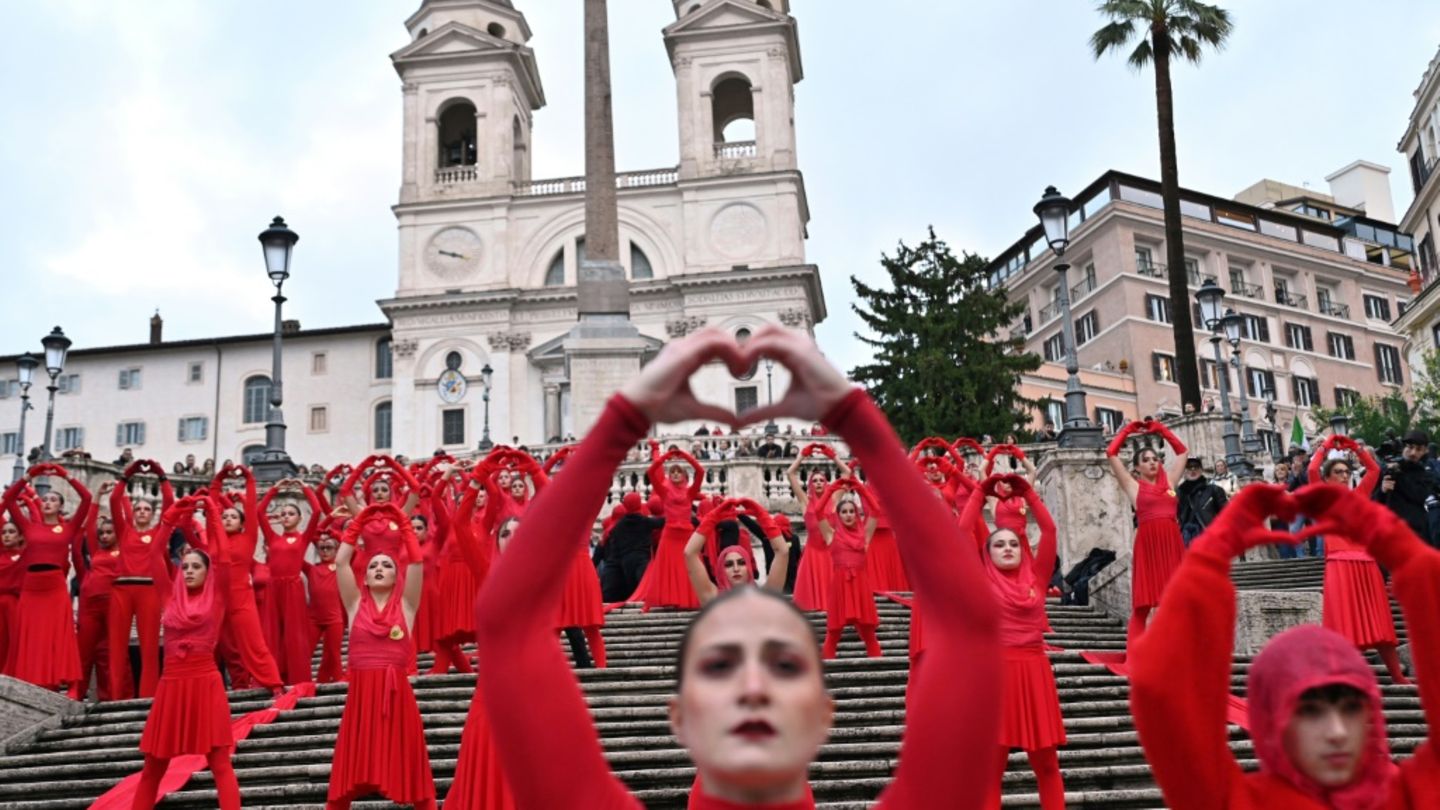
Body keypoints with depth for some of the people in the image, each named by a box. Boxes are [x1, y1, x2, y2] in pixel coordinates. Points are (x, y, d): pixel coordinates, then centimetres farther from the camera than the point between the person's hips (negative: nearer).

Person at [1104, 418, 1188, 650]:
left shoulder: (1167, 480, 17)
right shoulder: (1133, 485, 7)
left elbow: (1182, 451, 28)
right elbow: (1111, 453, 3)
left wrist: (1161, 430, 24)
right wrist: (1127, 431, 14)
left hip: (1172, 543, 4)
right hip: (1148, 543, -4)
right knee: (1144, 603, -6)